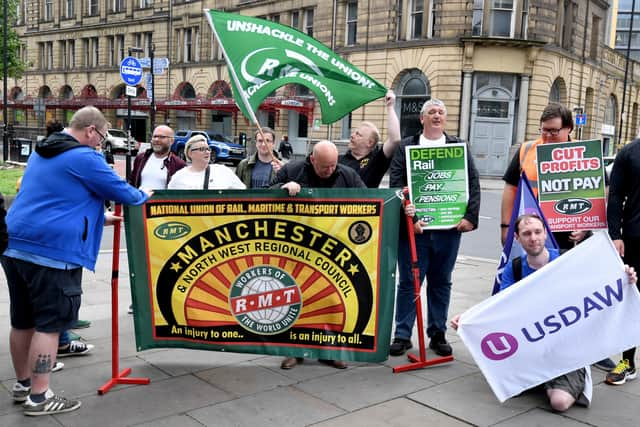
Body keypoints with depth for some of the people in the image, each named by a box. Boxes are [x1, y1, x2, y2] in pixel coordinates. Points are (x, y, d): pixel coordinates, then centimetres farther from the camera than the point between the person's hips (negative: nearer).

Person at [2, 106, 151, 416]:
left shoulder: (41, 152, 19)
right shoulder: (85, 158, -10)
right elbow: (121, 191, -3)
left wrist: (100, 218, 27)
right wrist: (144, 197, 18)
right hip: (52, 251, -9)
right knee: (49, 323, -1)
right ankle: (39, 396, 5)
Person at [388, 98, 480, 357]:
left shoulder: (458, 147, 12)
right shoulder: (406, 146, 6)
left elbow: (473, 184, 6)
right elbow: (396, 184, -3)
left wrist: (470, 217, -6)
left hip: (448, 228, 2)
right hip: (413, 227, -2)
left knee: (441, 283, 12)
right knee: (409, 282, 4)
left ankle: (438, 334, 24)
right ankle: (402, 335, 15)